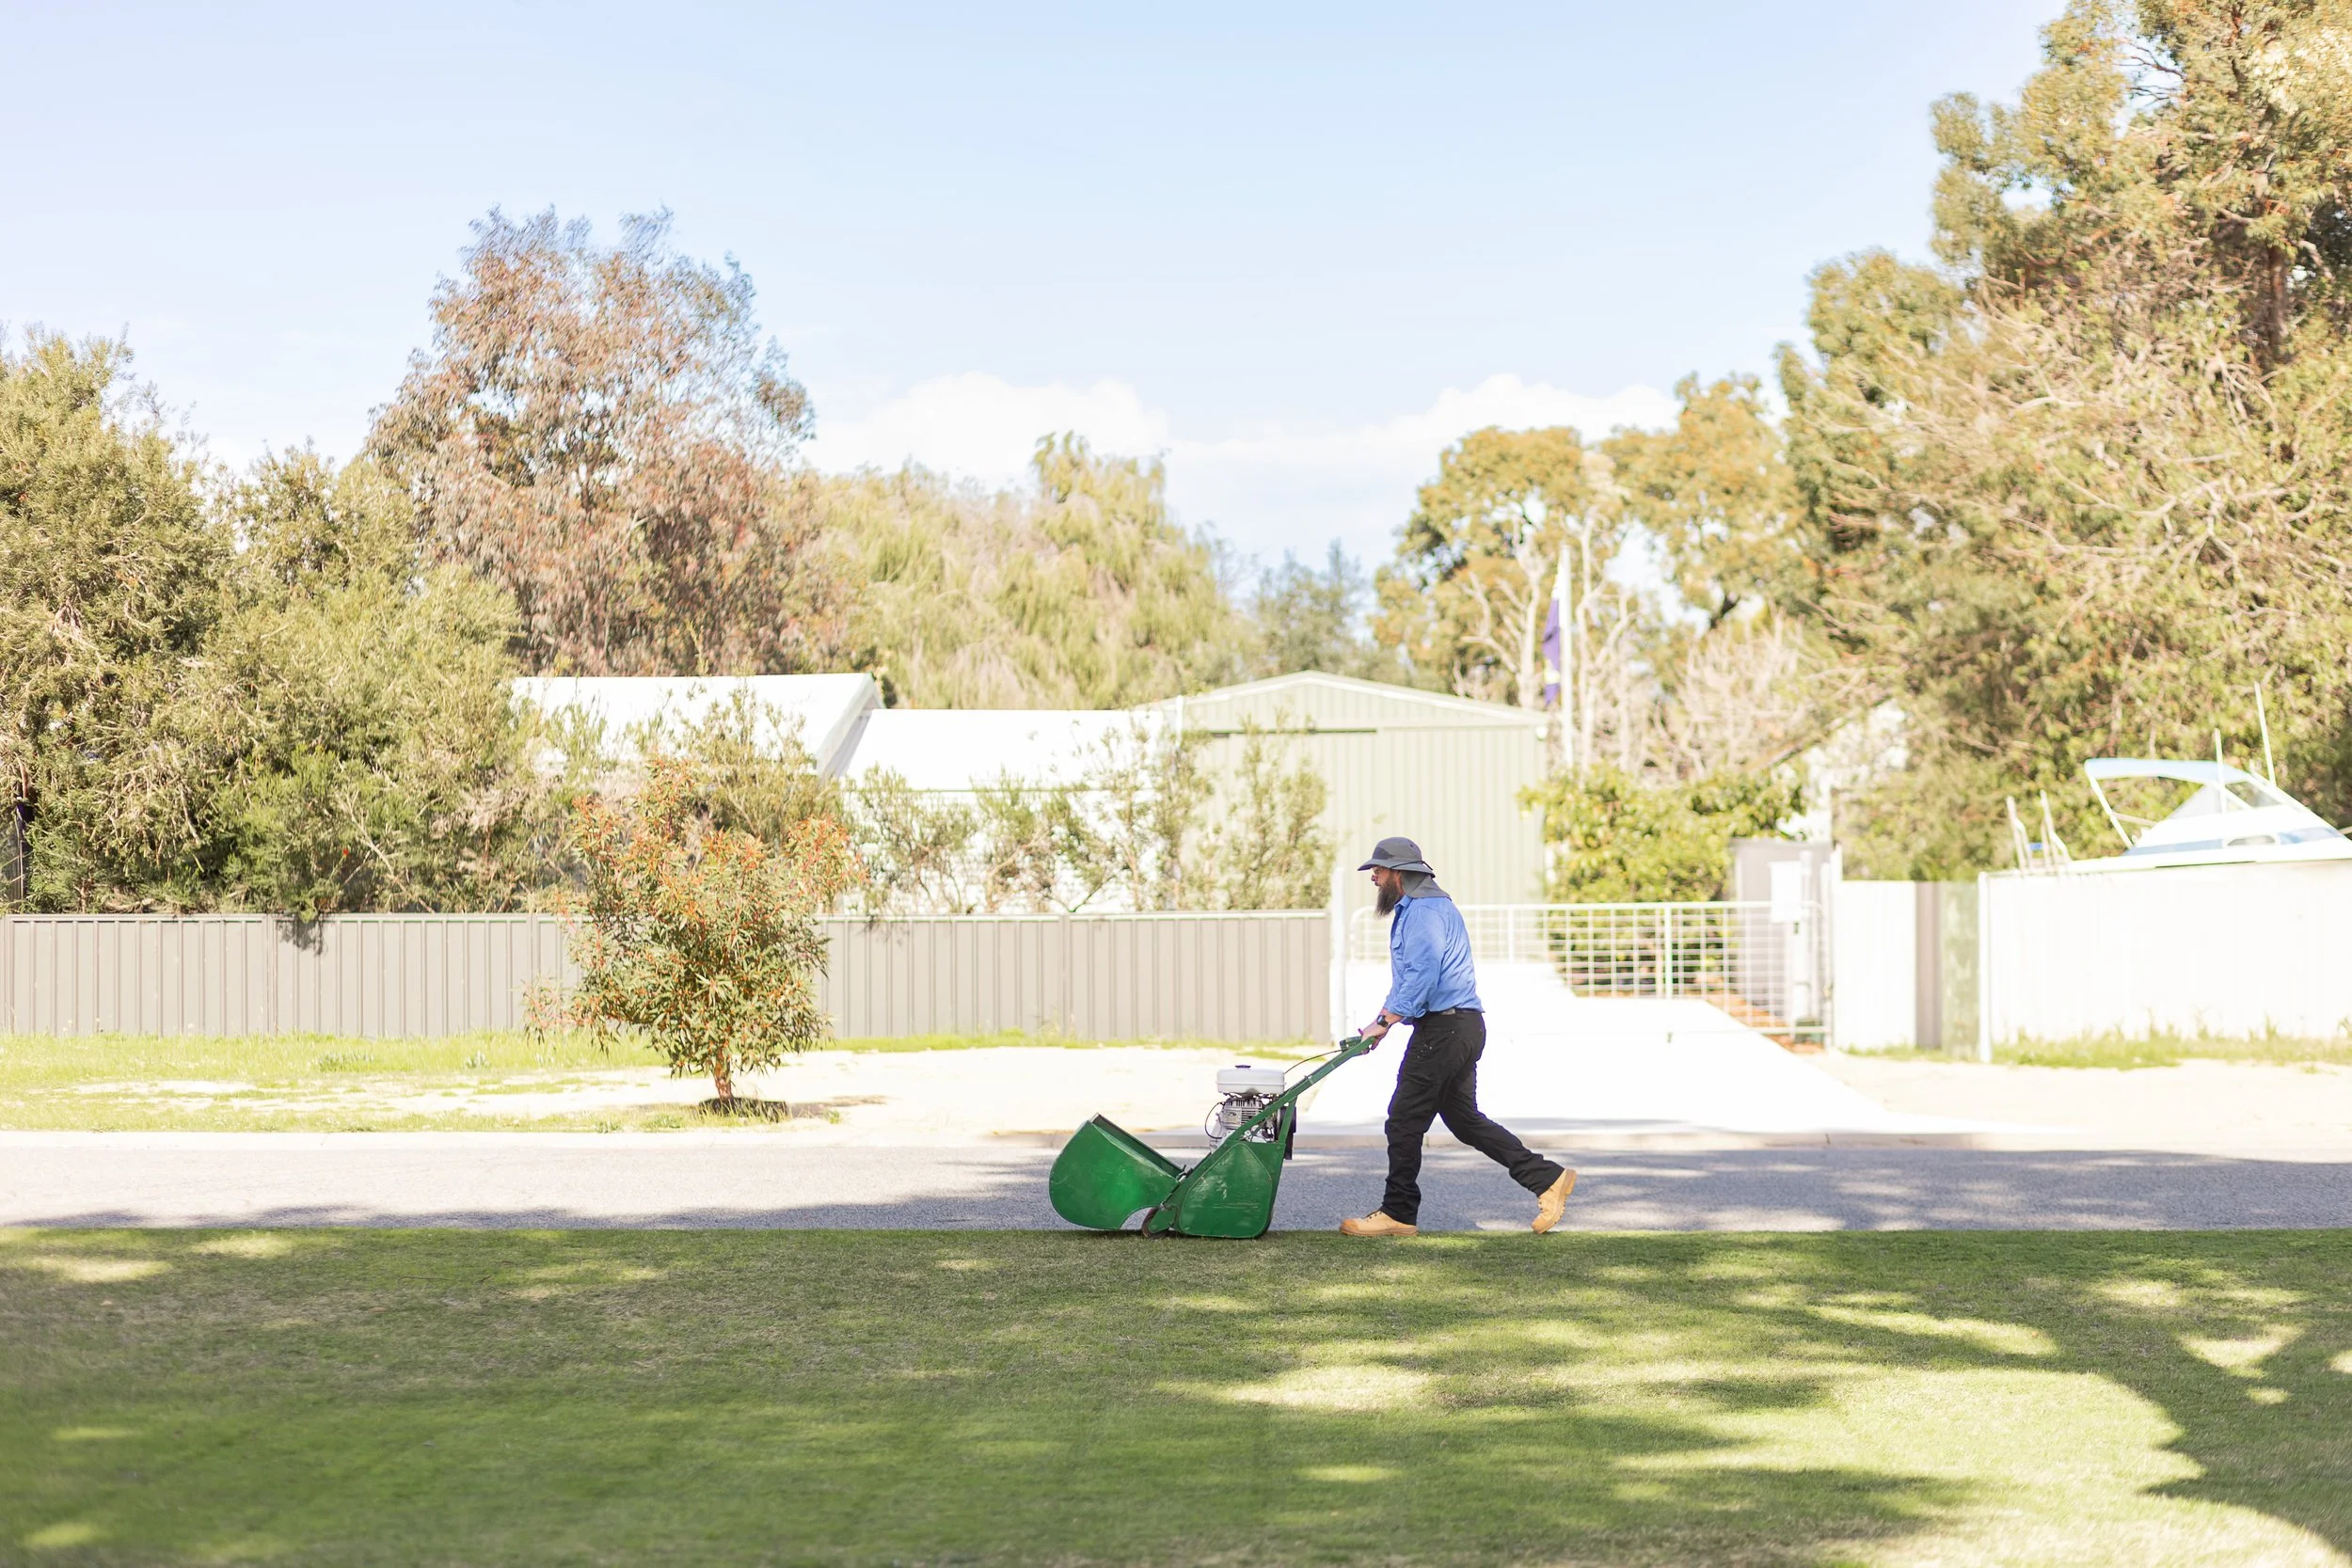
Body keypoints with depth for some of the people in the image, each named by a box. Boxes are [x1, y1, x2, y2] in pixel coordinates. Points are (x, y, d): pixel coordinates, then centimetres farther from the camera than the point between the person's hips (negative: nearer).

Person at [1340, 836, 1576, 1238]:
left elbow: (1422, 975, -23)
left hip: (1444, 1028, -11)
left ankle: (1398, 1213, 1)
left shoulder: (1424, 911, -13)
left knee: (1405, 1120, -5)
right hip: (1461, 1026, 11)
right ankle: (1547, 1178, 12)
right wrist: (1383, 1019, 19)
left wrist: (1385, 1022, -21)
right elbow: (1409, 977, 27)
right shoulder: (1418, 908, 22)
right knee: (1463, 1118, 13)